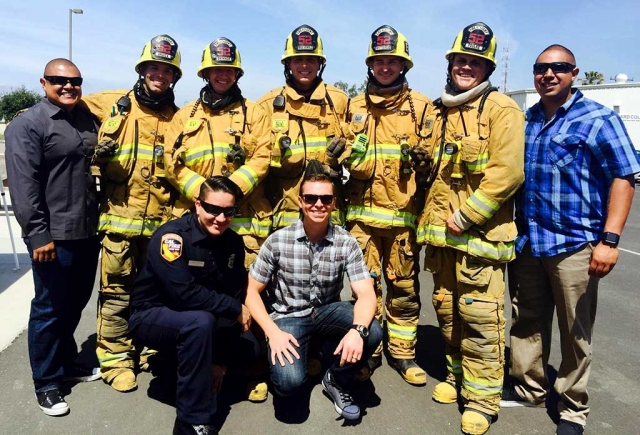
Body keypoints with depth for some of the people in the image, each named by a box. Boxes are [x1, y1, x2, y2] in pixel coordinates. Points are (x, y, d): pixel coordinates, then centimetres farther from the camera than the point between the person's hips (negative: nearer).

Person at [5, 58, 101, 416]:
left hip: (88, 232, 7)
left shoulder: (89, 121, 13)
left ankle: (66, 362, 36)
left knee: (76, 303, 17)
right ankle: (47, 382, 19)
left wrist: (102, 219, 18)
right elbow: (23, 184, -15)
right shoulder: (28, 124, -9)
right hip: (54, 237, -7)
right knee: (50, 308, 4)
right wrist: (38, 234, -18)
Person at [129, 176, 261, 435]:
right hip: (151, 317, -6)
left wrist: (222, 361, -8)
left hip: (198, 321, 6)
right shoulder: (172, 235, -24)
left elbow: (237, 295, -4)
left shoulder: (233, 242, -4)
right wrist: (235, 309, -22)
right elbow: (186, 294, -34)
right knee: (200, 321, -35)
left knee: (250, 347, -5)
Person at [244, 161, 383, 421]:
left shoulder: (346, 243, -10)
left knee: (373, 332, -27)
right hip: (288, 316, -2)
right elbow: (251, 291, -8)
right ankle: (282, 368, 13)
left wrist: (358, 329, -38)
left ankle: (335, 380, 3)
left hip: (327, 311, 2)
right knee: (290, 381, -28)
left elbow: (366, 294, -16)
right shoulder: (278, 240, -14)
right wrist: (273, 331, -22)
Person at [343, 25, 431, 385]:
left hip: (403, 212, -1)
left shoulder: (421, 105, 5)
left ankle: (403, 352, 23)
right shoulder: (355, 107, 12)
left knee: (404, 287, 6)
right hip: (362, 211, 2)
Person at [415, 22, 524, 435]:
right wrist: (427, 216, 13)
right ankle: (458, 374, 33)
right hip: (440, 231, 7)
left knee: (480, 317, -3)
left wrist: (465, 217, -17)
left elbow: (506, 172, -16)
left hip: (480, 233, -6)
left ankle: (482, 398, 11)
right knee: (448, 310, 15)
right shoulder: (436, 112, 15)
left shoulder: (501, 109, -6)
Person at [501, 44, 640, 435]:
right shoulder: (525, 121, 12)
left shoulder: (598, 119, -4)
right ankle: (529, 388, 33)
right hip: (525, 242, 5)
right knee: (527, 322, 15)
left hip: (574, 244, -5)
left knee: (576, 332, 7)